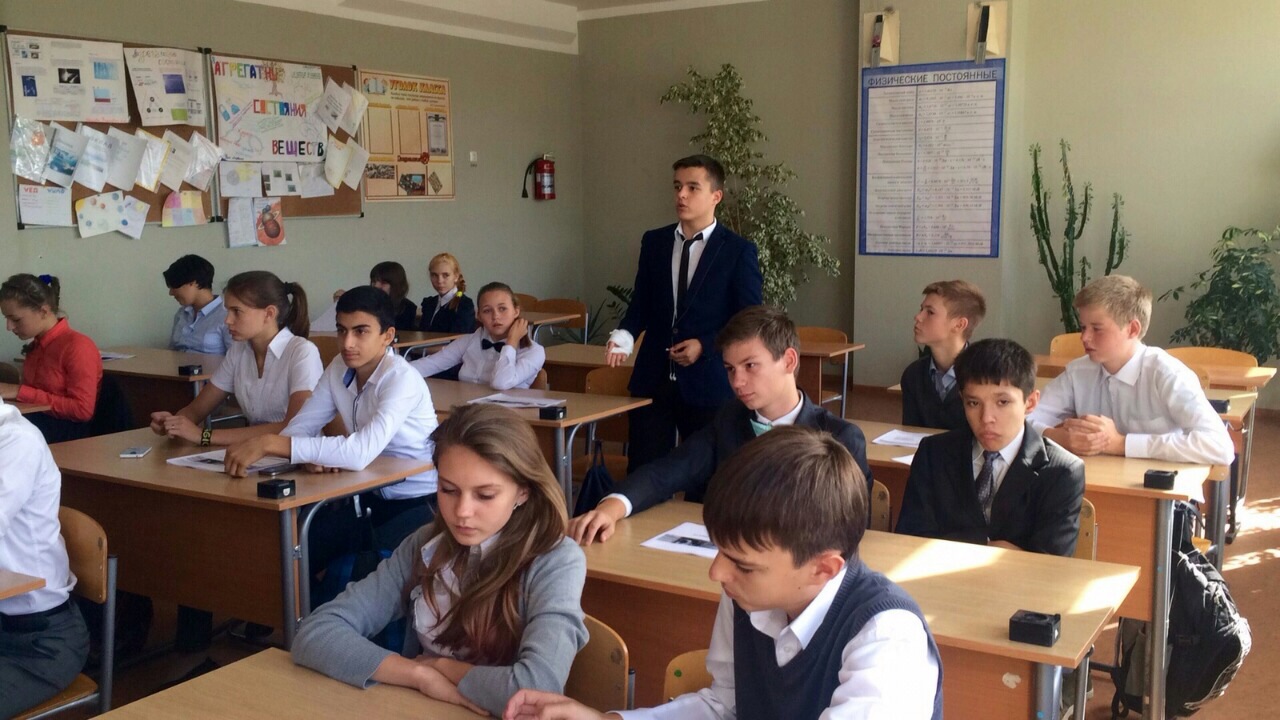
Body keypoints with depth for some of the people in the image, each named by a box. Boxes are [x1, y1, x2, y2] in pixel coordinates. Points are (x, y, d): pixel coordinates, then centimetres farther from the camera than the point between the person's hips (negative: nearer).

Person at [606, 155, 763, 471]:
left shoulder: (739, 251, -4)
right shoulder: (653, 241, 8)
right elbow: (641, 303, 12)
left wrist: (705, 346, -15)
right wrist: (625, 334, -8)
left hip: (708, 383, -3)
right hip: (653, 378, 3)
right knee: (642, 470, 5)